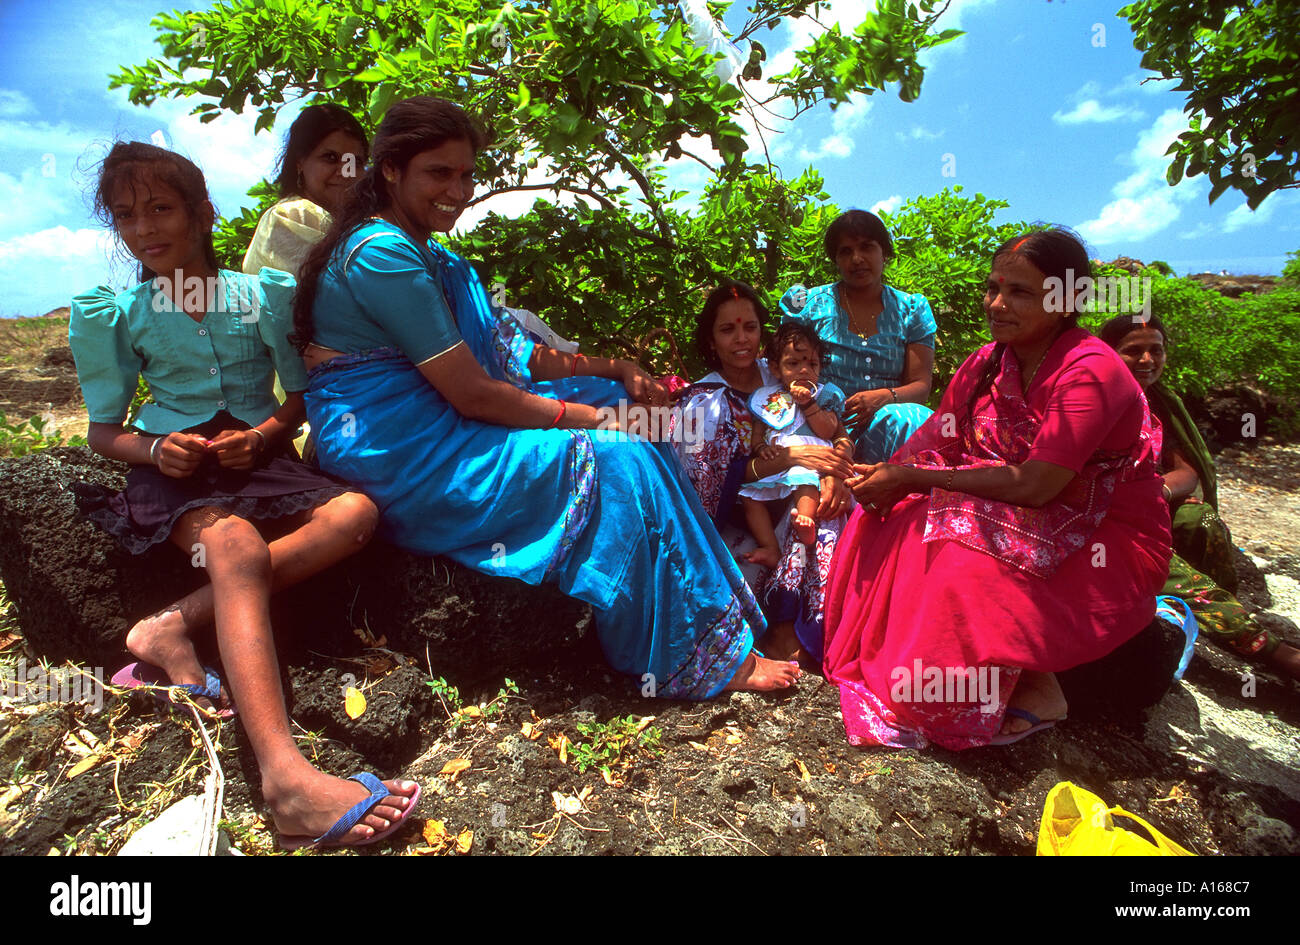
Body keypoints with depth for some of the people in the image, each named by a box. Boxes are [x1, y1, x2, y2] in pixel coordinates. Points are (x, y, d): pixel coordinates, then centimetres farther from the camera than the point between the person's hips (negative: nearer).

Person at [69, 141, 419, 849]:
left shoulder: (265, 293, 7)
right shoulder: (110, 314, 8)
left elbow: (301, 393, 10)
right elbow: (104, 429, 11)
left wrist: (263, 434, -10)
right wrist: (154, 450, -12)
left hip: (257, 452, 2)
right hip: (174, 463, -2)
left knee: (355, 512, -28)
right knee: (236, 544, -35)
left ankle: (173, 626, -28)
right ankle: (284, 775, -52)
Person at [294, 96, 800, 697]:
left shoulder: (435, 260, 17)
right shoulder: (383, 253, -15)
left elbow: (510, 353, 13)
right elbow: (473, 395, -21)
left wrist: (614, 371, 3)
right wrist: (586, 416, -14)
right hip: (395, 458, -10)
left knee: (616, 400, 5)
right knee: (618, 462, -18)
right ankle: (712, 660, -6)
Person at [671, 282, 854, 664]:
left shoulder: (779, 378, 4)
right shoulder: (701, 402, -5)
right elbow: (710, 485, -16)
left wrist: (835, 472, -25)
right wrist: (790, 457, -28)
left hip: (785, 506, 3)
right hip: (731, 524, -3)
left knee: (834, 502, -25)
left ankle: (789, 632, -20)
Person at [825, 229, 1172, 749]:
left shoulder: (1091, 373, -22)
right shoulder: (989, 363, 1)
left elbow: (1034, 485, -29)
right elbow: (936, 443, 0)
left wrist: (914, 477, -26)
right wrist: (886, 475, -21)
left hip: (1112, 546, -6)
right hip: (1037, 526, 7)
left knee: (967, 549, -32)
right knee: (895, 517, -12)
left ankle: (1039, 688, -9)